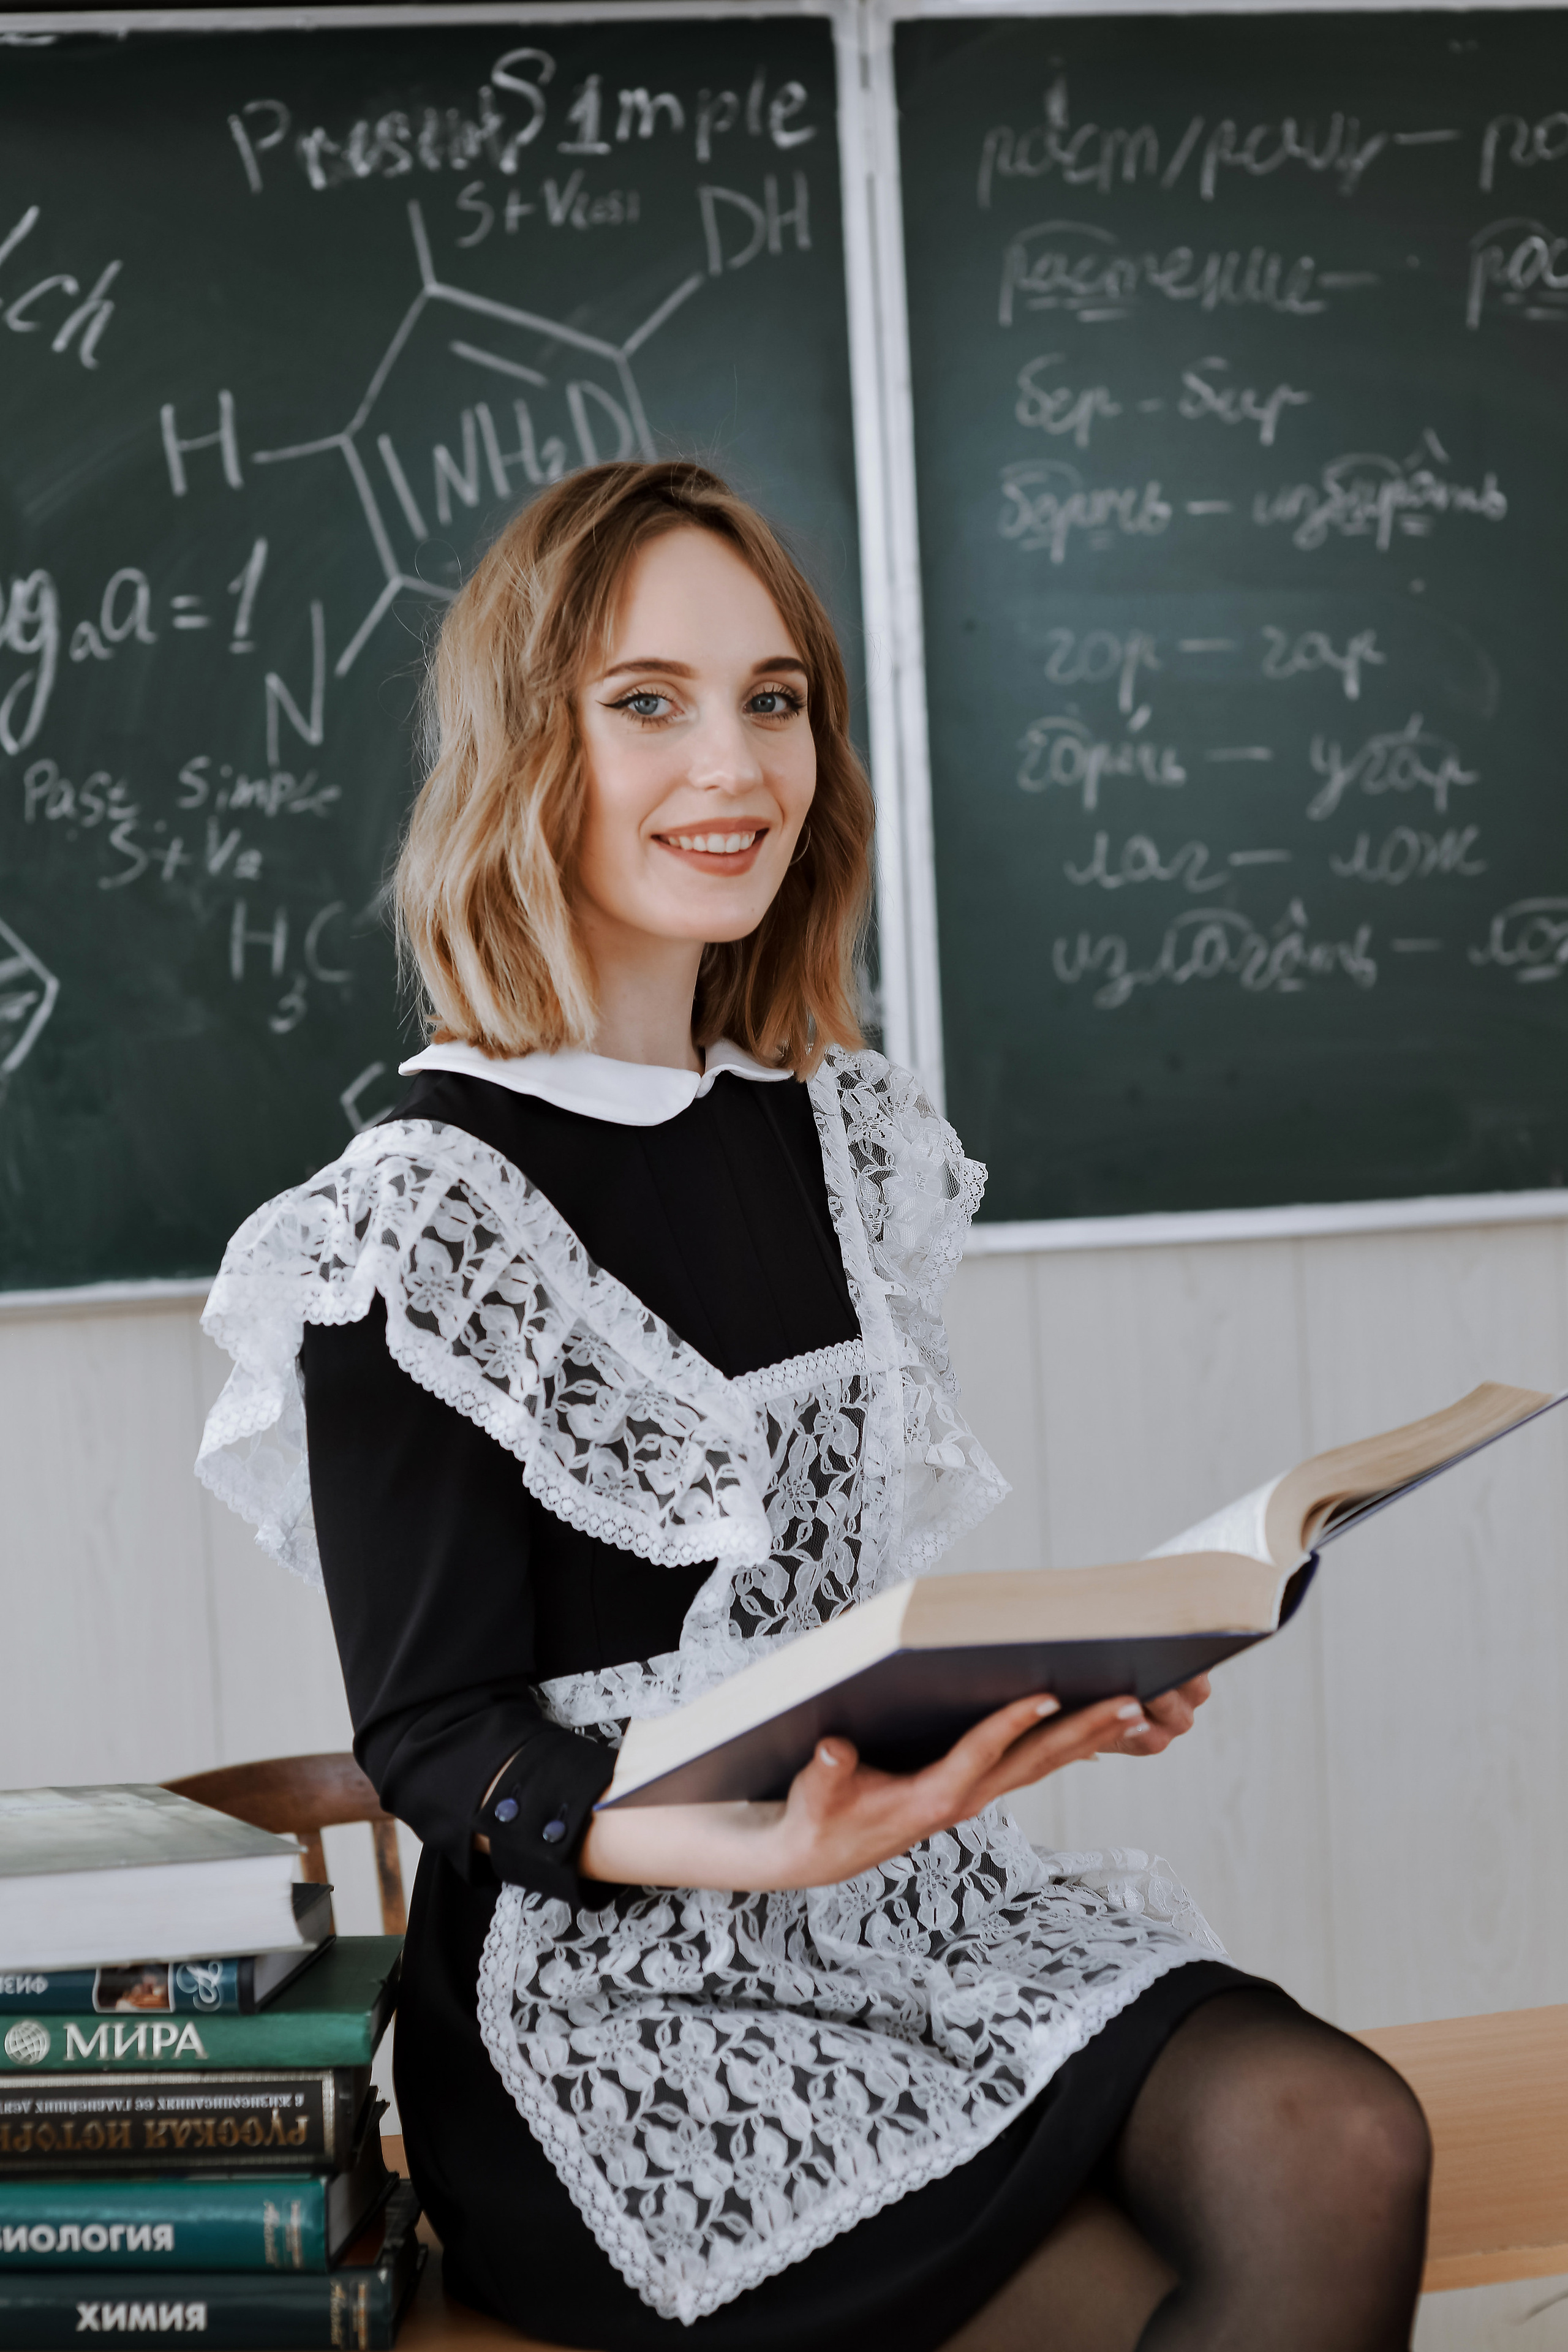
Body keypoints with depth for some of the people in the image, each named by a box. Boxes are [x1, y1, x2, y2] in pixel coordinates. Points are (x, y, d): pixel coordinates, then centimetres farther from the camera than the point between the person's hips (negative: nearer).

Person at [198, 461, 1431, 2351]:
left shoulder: (826, 1134, 10)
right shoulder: (417, 1222, -11)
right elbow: (438, 1740, -10)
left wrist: (1053, 1681, -2)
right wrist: (751, 1850, -28)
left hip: (893, 1900, 6)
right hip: (611, 2006, -6)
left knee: (1339, 2157, -20)